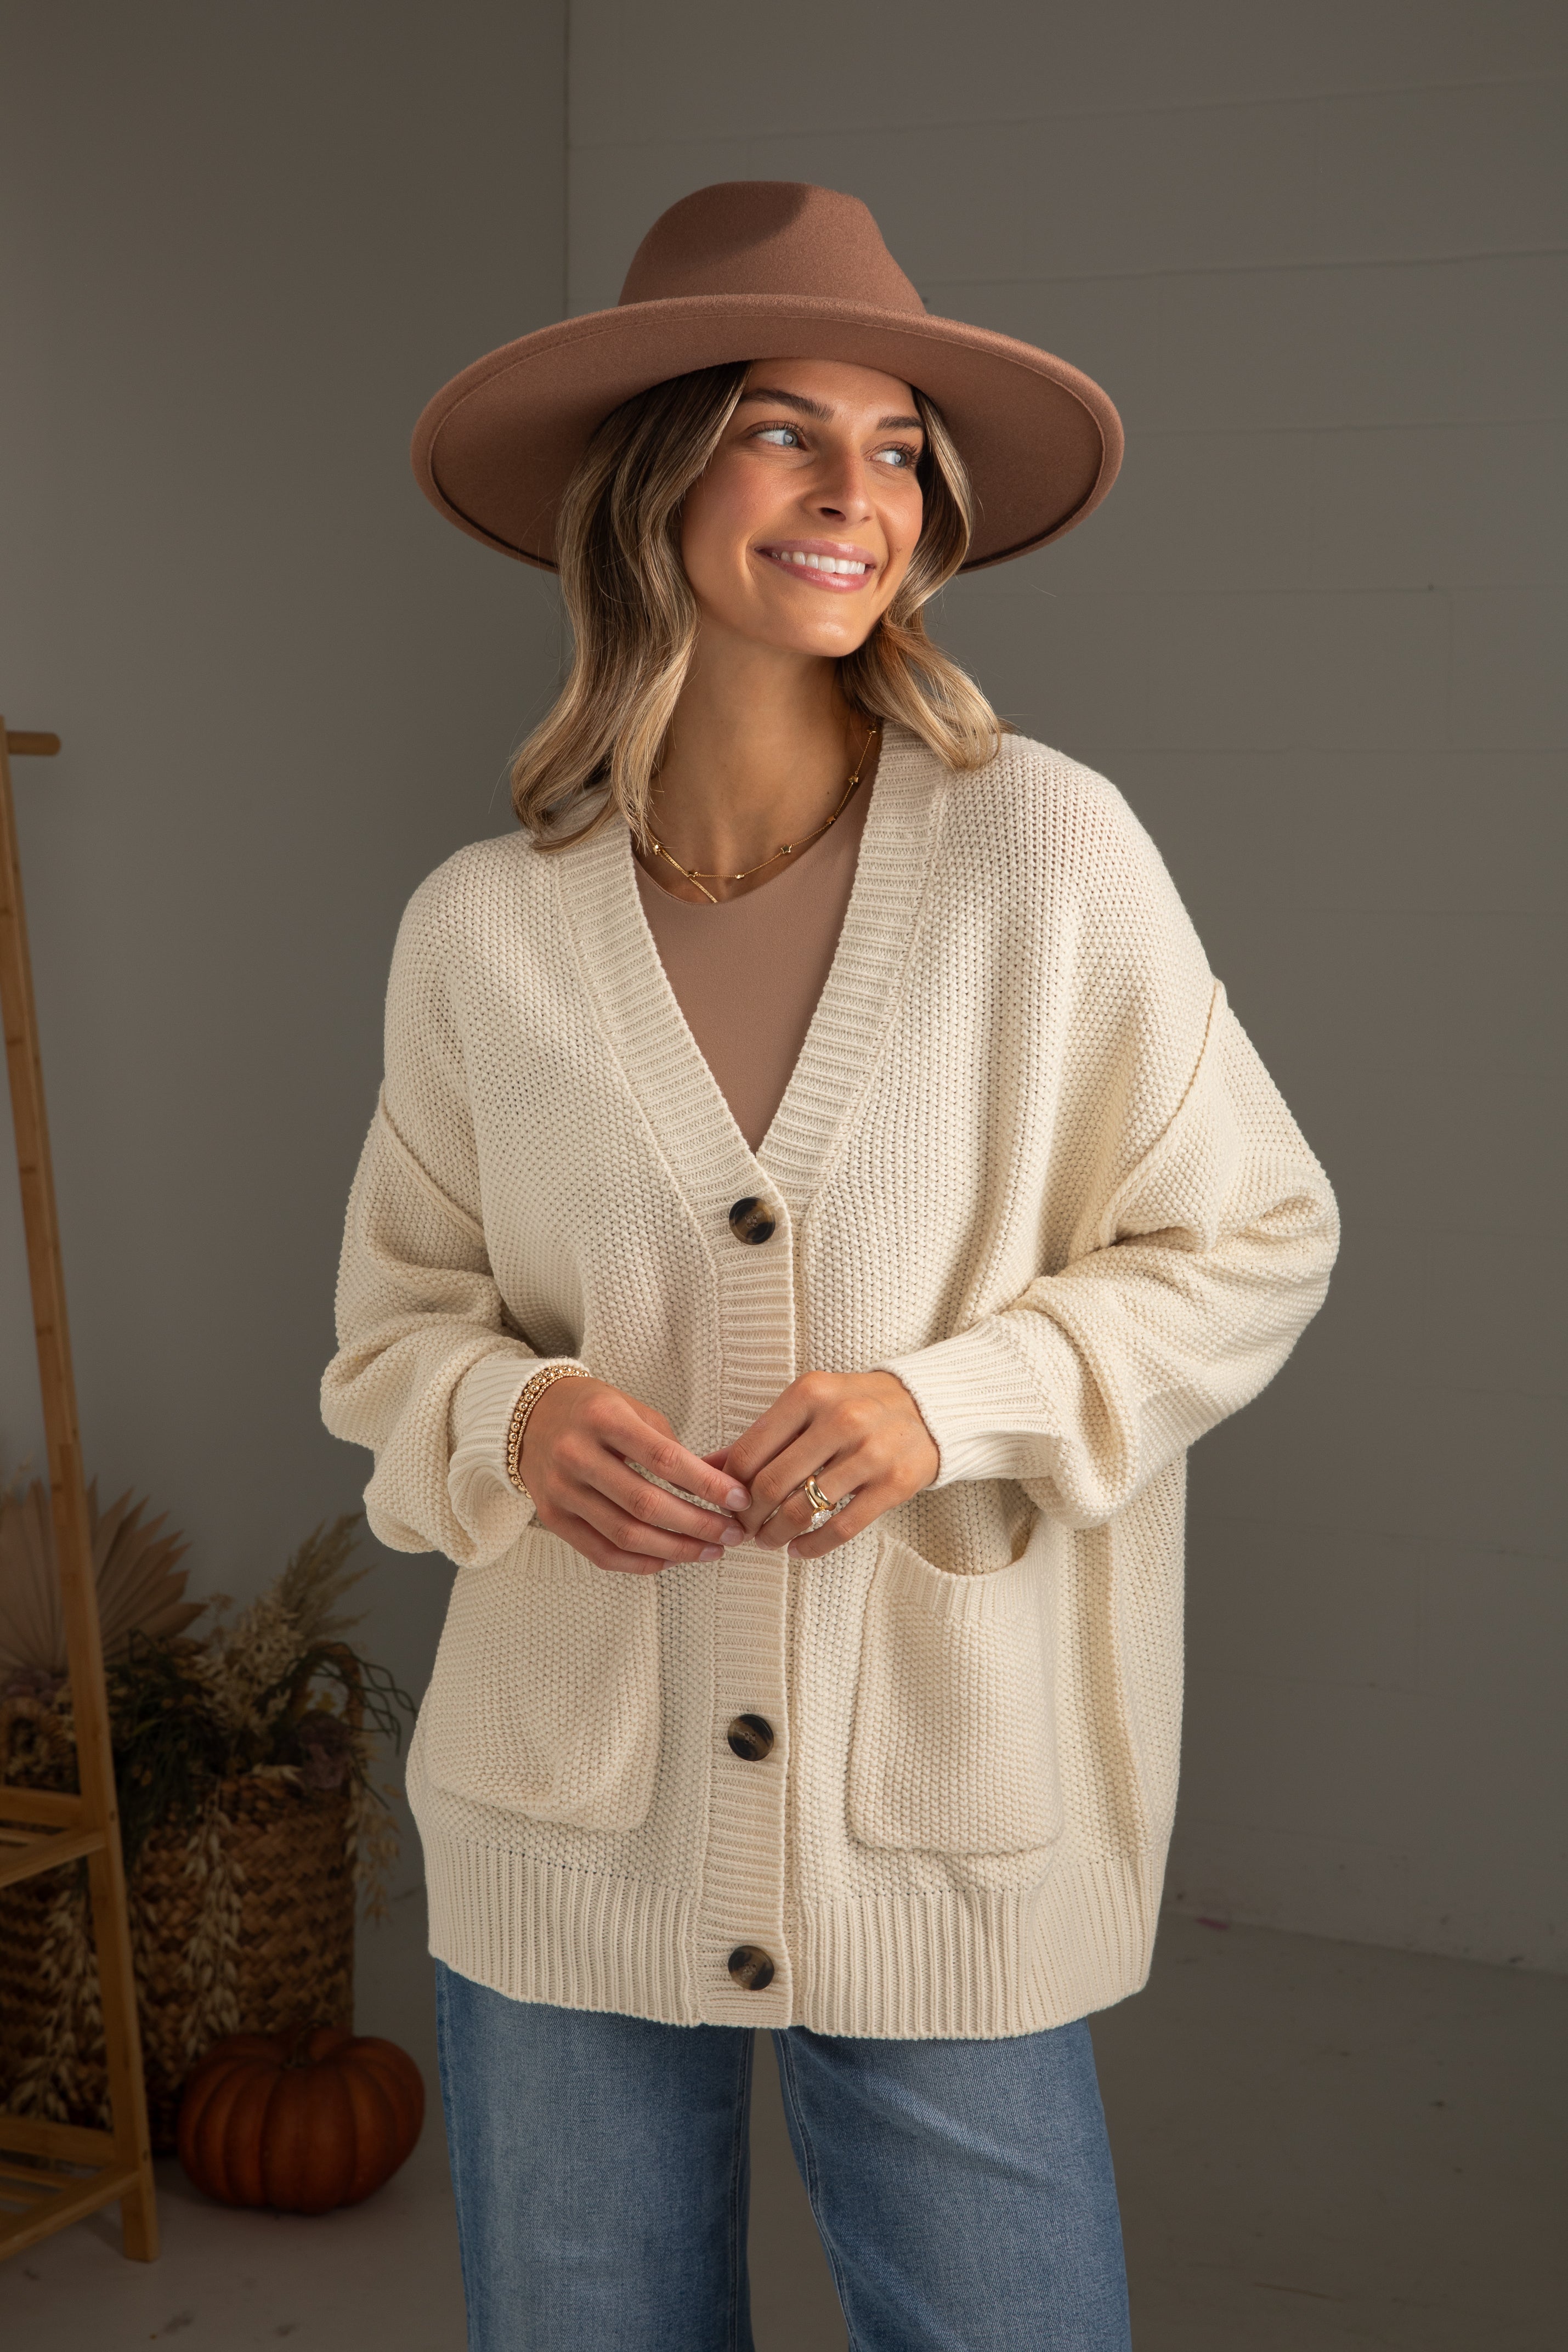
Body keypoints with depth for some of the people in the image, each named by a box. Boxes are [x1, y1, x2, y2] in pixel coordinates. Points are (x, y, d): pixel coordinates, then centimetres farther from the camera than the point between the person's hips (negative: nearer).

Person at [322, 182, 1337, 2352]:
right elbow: (396, 1316, 9)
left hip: (950, 1837, -1)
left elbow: (1254, 1243, -1)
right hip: (569, 1843, 2)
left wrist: (957, 1400, -16)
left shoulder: (1047, 854, -9)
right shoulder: (485, 929, -3)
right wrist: (513, 1418, -14)